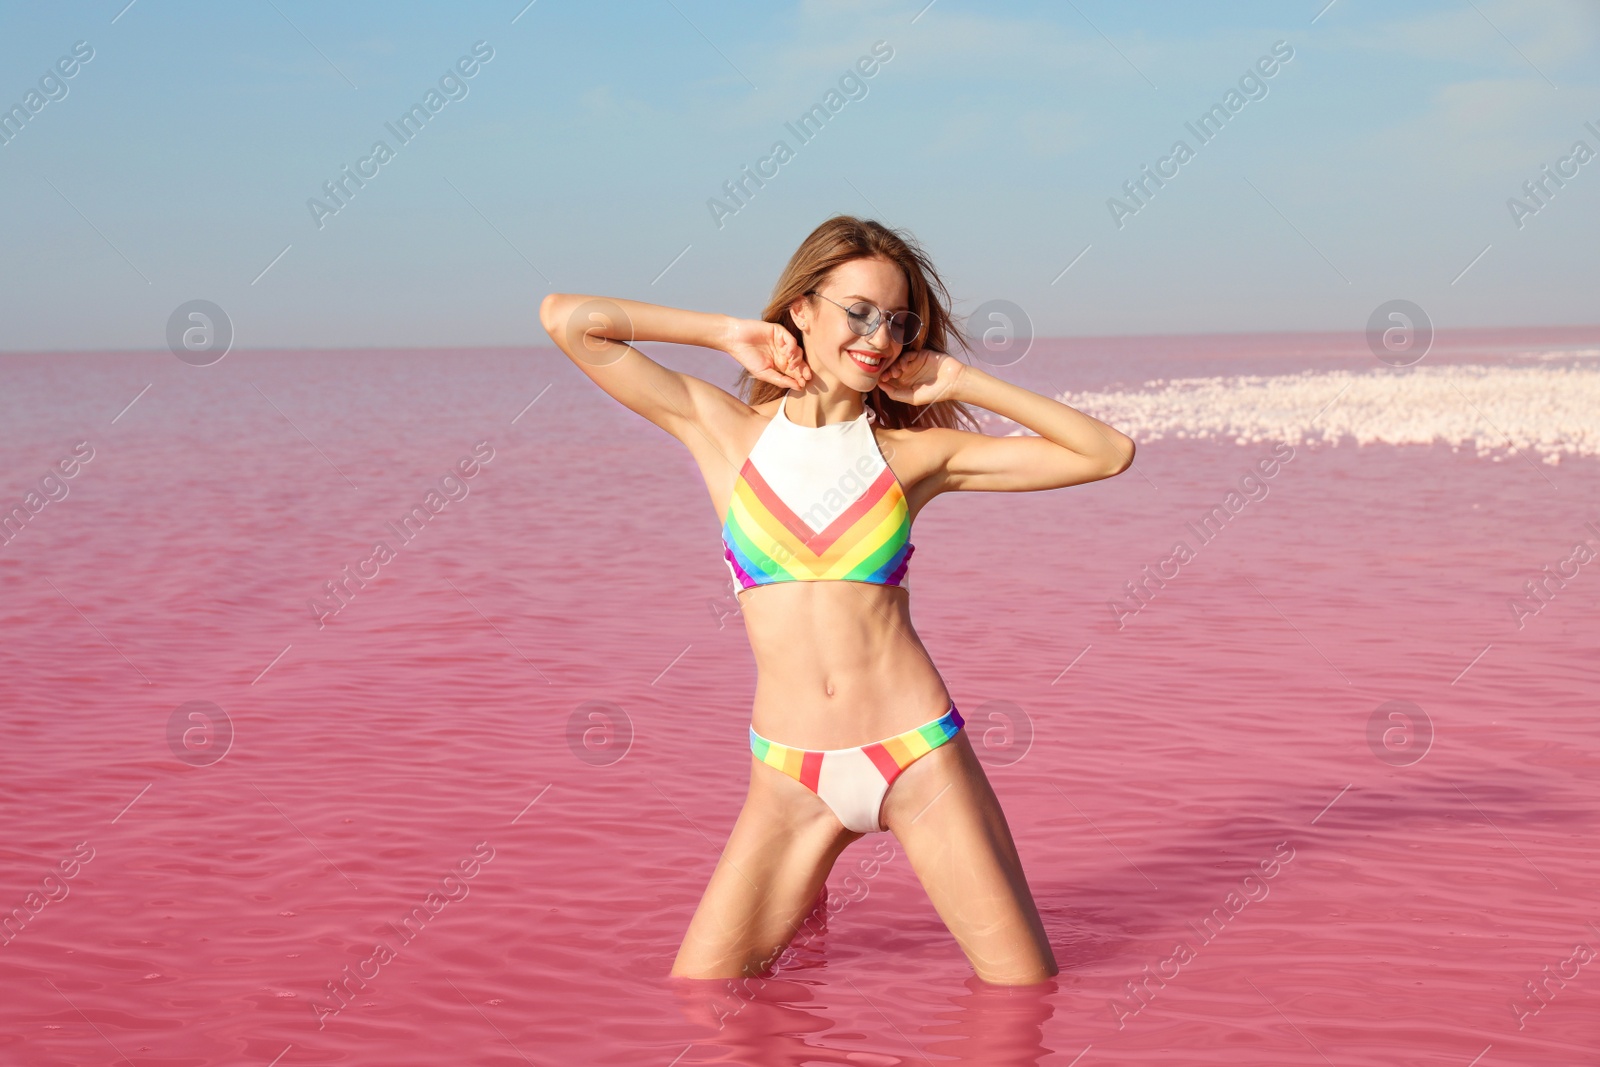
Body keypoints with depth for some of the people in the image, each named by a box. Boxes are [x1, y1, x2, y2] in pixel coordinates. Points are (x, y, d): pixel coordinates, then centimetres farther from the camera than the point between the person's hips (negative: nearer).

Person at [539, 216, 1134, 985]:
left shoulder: (913, 453, 3)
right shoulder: (726, 429, 4)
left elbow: (1109, 452, 3)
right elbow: (564, 318, -1)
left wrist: (962, 382, 2)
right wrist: (726, 335, 2)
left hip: (920, 755, 0)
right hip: (792, 776, 0)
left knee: (1029, 994, 0)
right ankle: (798, 915, 30)